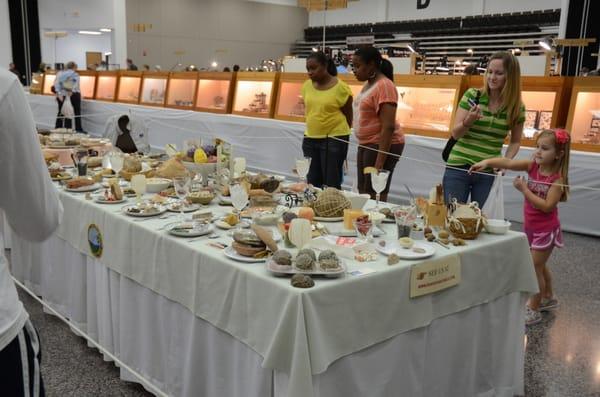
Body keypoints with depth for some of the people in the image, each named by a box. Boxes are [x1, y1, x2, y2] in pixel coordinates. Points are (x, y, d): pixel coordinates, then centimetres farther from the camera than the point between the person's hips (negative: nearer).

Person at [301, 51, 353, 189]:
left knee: (331, 184, -2)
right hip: (310, 139, 5)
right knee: (312, 183, 10)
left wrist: (339, 133, 8)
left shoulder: (341, 88, -11)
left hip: (334, 139, -5)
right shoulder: (307, 86, 4)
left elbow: (348, 116, -1)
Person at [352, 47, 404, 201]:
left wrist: (380, 161, -26)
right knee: (363, 195, 12)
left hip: (382, 146, -10)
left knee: (375, 197, -10)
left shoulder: (384, 86, -18)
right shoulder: (369, 84, 11)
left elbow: (388, 126, -23)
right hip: (366, 145, 10)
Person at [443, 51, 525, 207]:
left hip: (488, 173, 1)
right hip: (458, 168, -1)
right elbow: (455, 134, -4)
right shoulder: (472, 95, -4)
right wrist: (468, 121, -24)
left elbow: (515, 141, 13)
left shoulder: (517, 108, 0)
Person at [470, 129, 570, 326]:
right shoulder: (532, 166, -6)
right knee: (538, 265, 23)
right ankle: (548, 298, 44)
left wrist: (524, 189, -27)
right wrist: (487, 162, -35)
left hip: (546, 229, -7)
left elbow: (547, 206, -28)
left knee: (535, 268, 0)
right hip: (530, 226, 7)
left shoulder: (558, 178, -21)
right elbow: (509, 163, -19)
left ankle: (534, 310, 13)